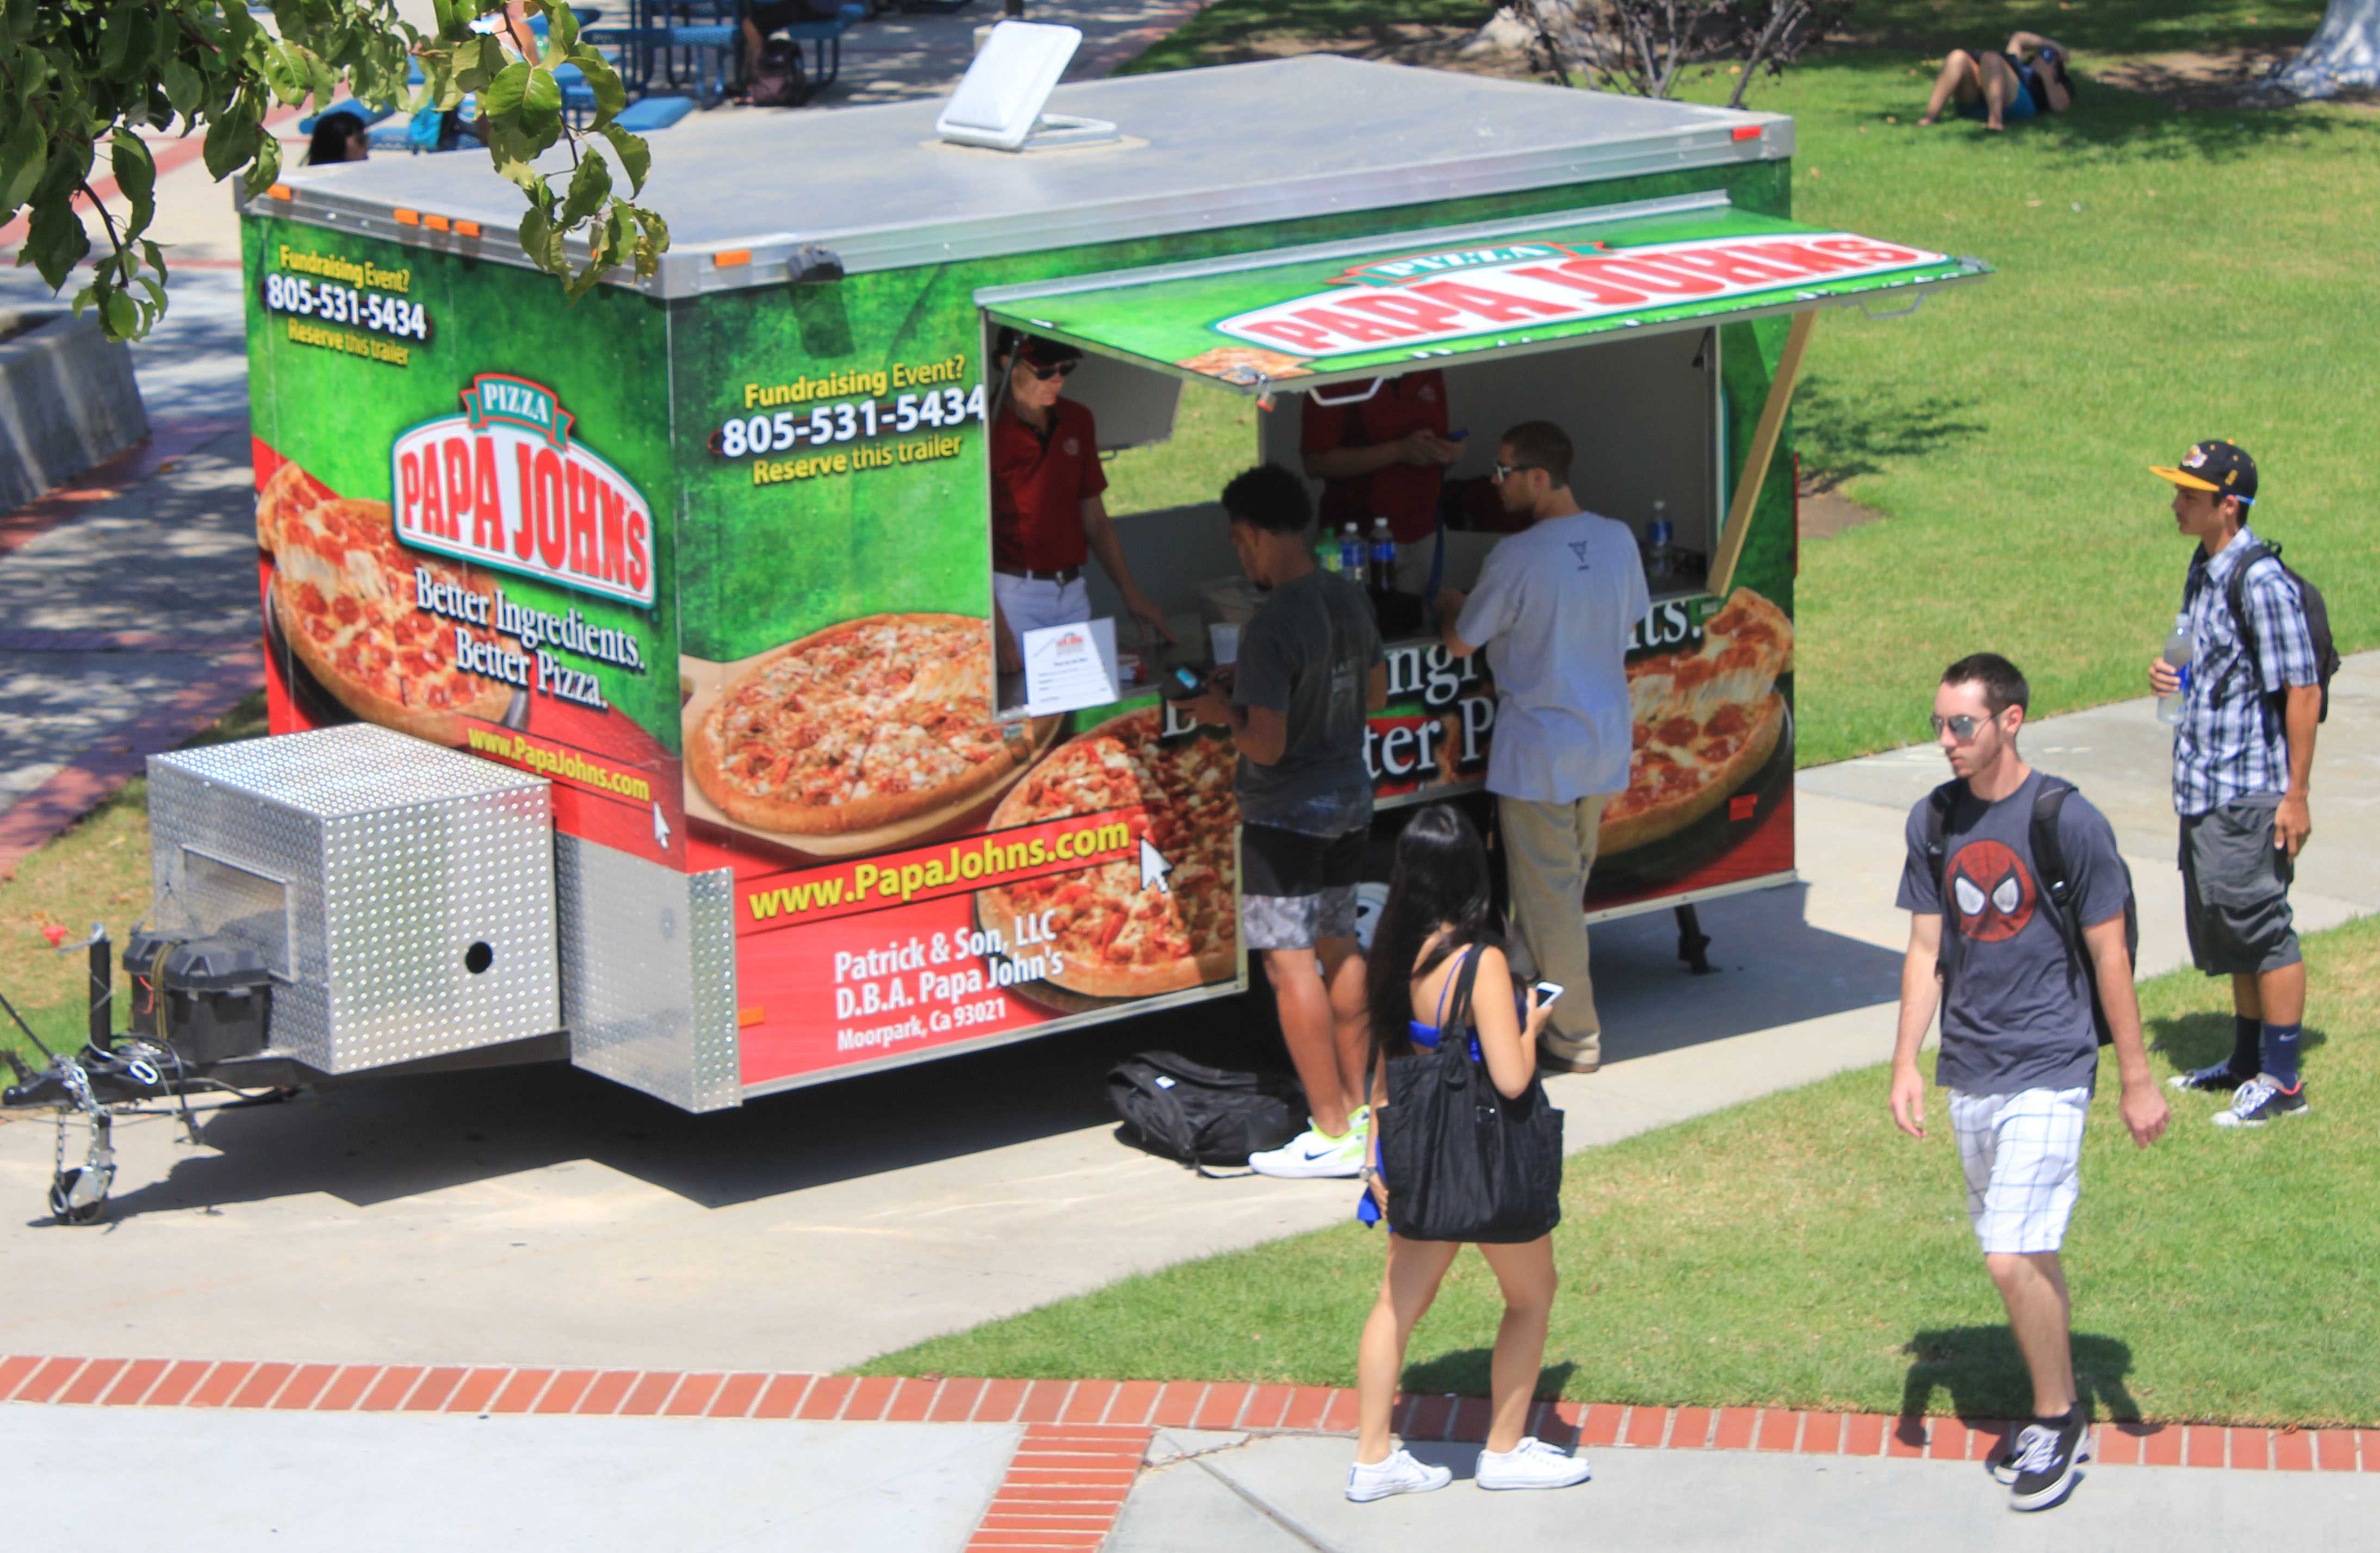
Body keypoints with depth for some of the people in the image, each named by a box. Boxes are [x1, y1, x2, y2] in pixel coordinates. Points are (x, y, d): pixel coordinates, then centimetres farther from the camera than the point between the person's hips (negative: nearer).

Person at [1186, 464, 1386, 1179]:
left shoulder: (1271, 626, -24)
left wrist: (1226, 712, -5)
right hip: (1351, 800, 8)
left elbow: (1267, 744, -25)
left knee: (1290, 964, -2)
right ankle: (1358, 1105, 29)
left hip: (1286, 817, -8)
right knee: (1339, 947, 20)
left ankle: (1333, 1135, -1)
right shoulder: (1350, 600, 2)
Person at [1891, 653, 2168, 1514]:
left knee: (2014, 1259, -13)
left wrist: (2137, 1080, -3)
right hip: (1969, 1075, 6)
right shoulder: (1935, 821, 3)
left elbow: (2110, 956, -6)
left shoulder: (2068, 822, -12)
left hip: (2047, 1071, -6)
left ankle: (2057, 1416, 6)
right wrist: (1906, 1063, 1)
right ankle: (2058, 1413, 27)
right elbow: (1926, 949, 9)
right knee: (2024, 1256, 13)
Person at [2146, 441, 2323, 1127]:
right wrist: (2171, 678, 4)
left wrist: (2296, 794, -19)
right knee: (2225, 929, 17)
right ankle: (2249, 1059, 30)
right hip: (2203, 788, 10)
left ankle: (2283, 1080, 1)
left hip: (2250, 791, -10)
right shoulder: (2204, 570, 11)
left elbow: (2302, 690, -18)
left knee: (2261, 924, -5)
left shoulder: (2262, 582, -18)